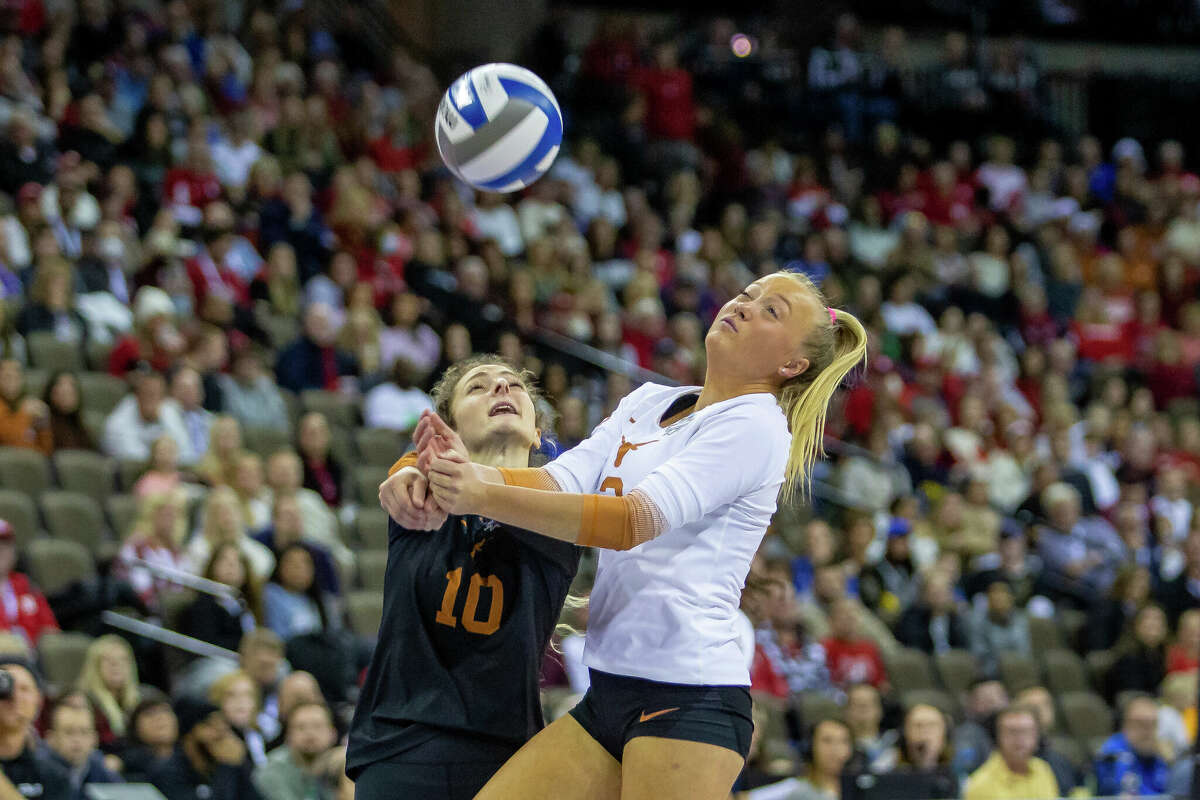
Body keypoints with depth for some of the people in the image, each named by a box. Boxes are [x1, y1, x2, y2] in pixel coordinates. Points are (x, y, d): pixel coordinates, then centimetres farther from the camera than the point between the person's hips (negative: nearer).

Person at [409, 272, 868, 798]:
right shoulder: (647, 403, 16)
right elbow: (562, 481, 2)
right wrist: (465, 470, -18)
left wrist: (484, 497, -25)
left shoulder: (755, 426, -8)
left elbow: (633, 520, -19)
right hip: (607, 695, 7)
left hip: (690, 699, -7)